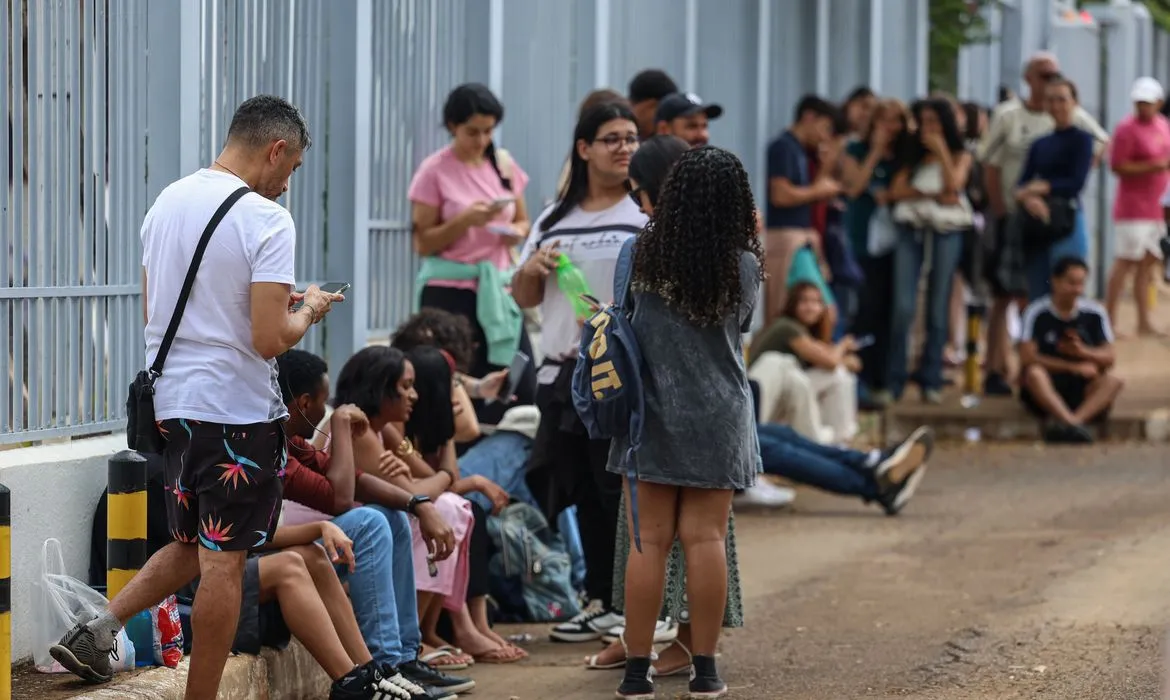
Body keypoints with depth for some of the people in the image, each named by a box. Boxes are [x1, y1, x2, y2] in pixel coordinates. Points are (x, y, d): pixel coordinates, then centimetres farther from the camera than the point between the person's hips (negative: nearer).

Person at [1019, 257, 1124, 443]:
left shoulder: (1095, 313, 4)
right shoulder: (1037, 313, -5)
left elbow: (1109, 358, 4)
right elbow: (1027, 358, -11)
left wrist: (1083, 352, -18)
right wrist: (1073, 367, -13)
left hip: (1082, 388, 3)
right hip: (1048, 388, -3)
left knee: (1114, 382, -27)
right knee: (1034, 373, -35)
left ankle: (1063, 423, -49)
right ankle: (1071, 423, -53)